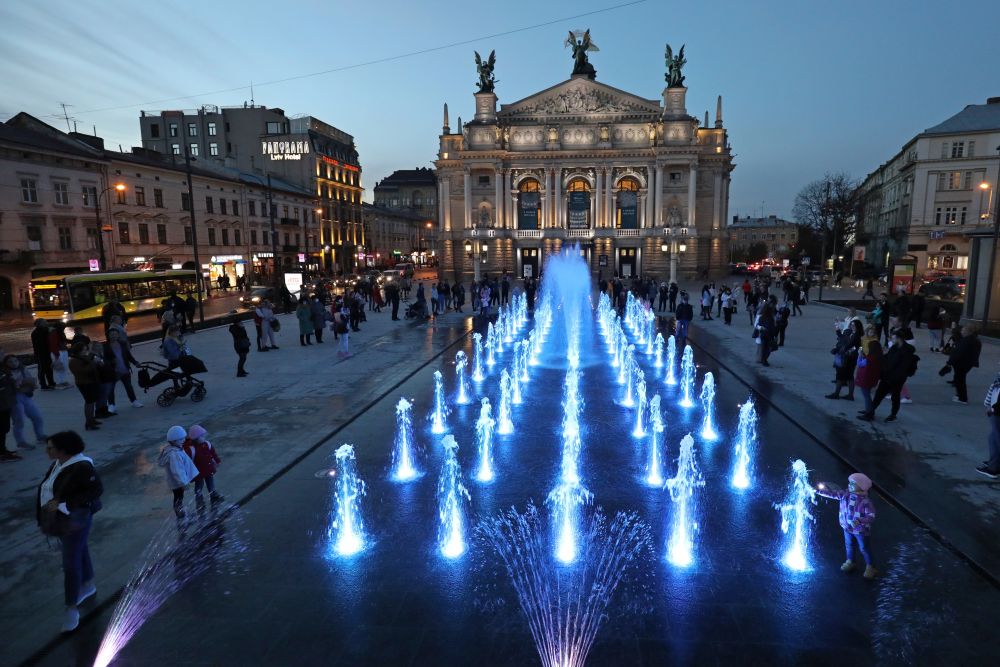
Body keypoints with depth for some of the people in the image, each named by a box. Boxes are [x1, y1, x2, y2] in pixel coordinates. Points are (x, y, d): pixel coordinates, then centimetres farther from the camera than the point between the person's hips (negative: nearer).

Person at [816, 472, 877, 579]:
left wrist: (860, 521, -42)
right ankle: (850, 562, 46)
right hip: (847, 528, 6)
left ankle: (870, 567, 33)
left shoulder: (865, 502, -27)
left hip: (861, 530, -6)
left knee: (864, 549, 13)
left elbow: (871, 517, -28)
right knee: (849, 545, 24)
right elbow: (832, 493, -1)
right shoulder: (845, 494, -11)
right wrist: (818, 490, -8)